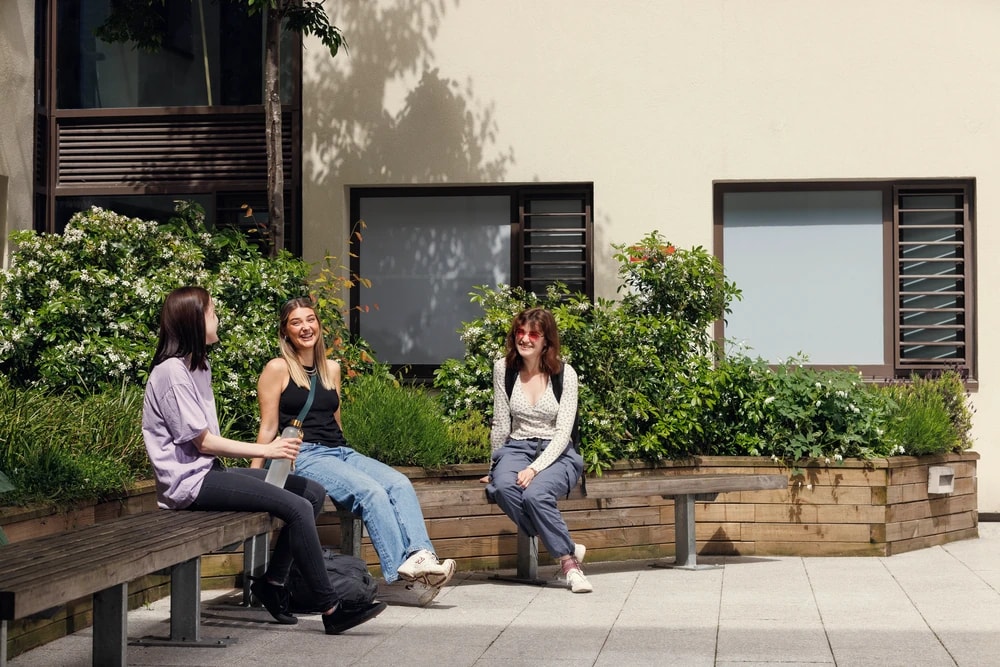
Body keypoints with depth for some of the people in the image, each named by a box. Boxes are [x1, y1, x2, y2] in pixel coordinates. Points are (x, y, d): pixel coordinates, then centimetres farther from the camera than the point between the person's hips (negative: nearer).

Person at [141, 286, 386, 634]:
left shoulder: (198, 365, 16)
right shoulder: (170, 372, -14)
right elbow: (202, 442, -16)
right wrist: (266, 450, -14)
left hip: (211, 470, 10)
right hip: (190, 481, -10)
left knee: (313, 492, 1)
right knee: (297, 507, -20)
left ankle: (273, 580, 6)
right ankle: (331, 611, -16)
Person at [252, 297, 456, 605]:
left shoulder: (332, 368, 20)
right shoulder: (277, 369, 1)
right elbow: (268, 428, -1)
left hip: (341, 452, 6)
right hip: (304, 456, -6)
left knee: (399, 483, -22)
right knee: (371, 492, -30)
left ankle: (420, 556, -41)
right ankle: (402, 572, -37)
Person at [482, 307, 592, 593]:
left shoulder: (565, 373, -6)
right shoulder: (503, 368, 1)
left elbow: (563, 431, -11)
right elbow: (501, 424, 9)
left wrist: (534, 468, -23)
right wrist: (495, 467, 13)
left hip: (557, 453, -2)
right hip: (517, 448, 3)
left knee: (535, 494, -35)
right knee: (503, 487, -33)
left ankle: (565, 556, -17)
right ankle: (568, 552, -22)